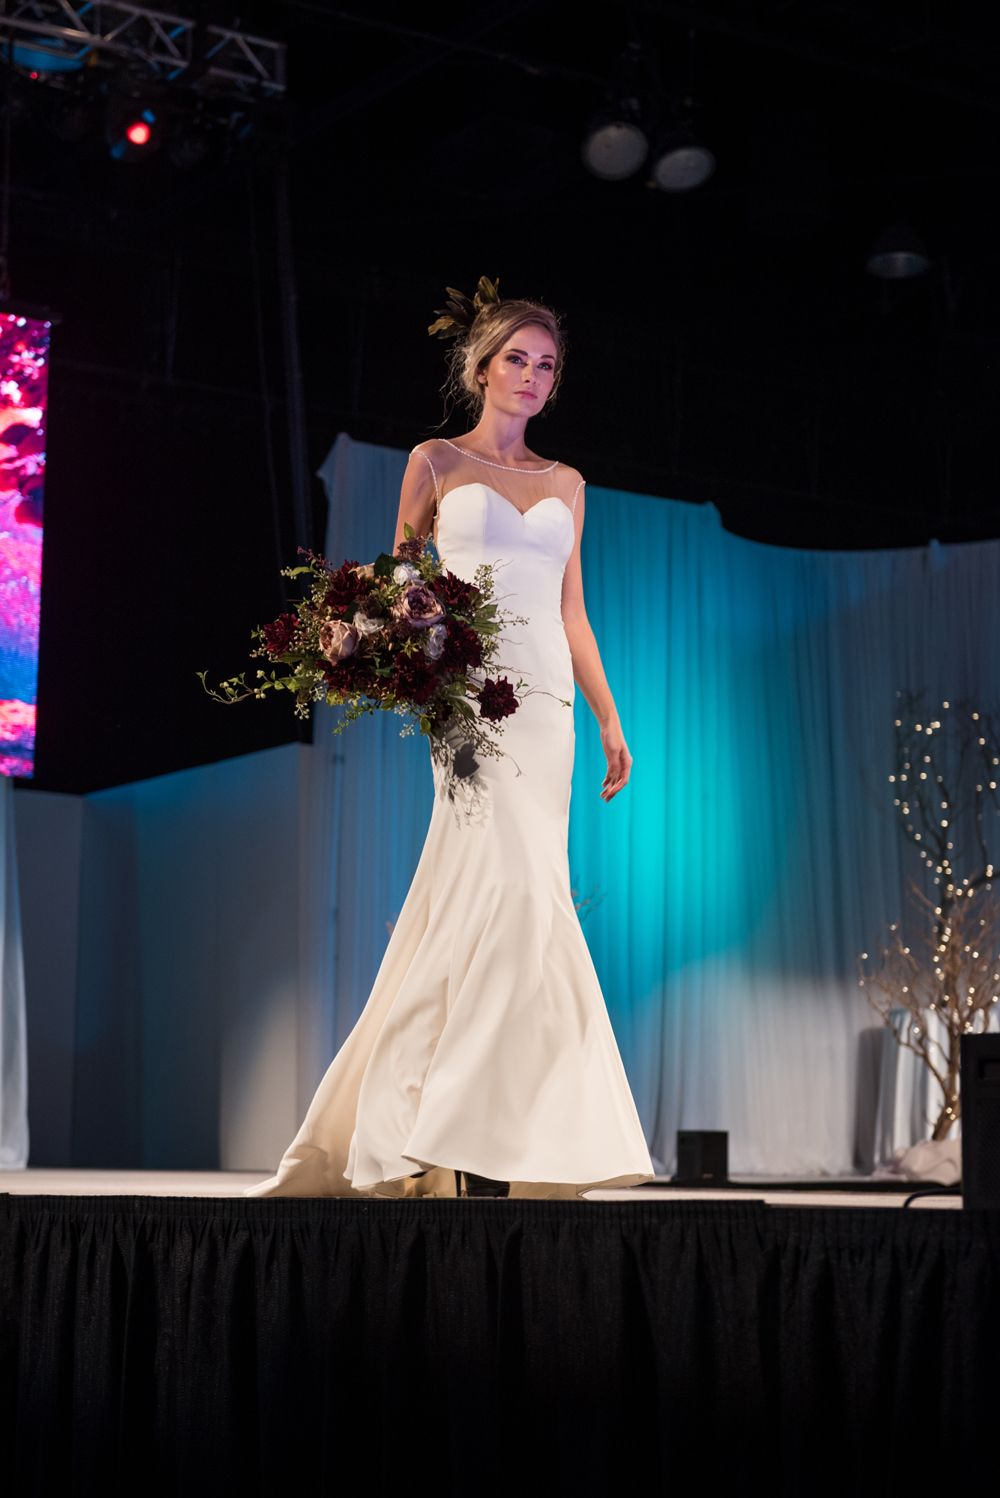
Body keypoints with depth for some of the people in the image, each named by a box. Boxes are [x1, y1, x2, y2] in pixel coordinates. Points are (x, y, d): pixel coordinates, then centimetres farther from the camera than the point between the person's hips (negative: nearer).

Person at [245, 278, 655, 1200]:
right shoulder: (437, 462, 9)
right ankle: (485, 1133, -15)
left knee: (467, 896, 1)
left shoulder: (565, 483, 19)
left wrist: (610, 721, 15)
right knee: (513, 883, -17)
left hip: (548, 701, 4)